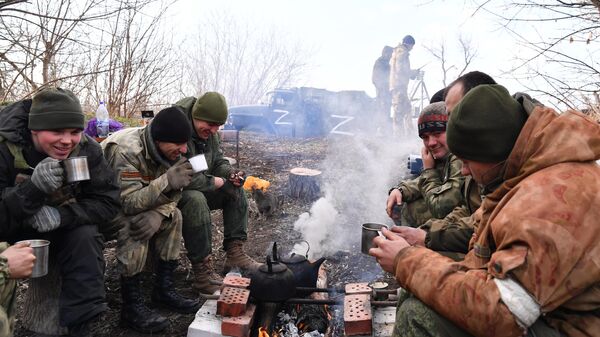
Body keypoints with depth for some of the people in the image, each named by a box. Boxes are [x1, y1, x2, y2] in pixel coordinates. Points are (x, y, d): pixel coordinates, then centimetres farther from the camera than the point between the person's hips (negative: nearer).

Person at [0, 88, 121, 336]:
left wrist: (61, 215, -33)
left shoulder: (87, 150, -19)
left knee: (85, 236, -27)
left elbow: (108, 202, -18)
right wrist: (33, 187, -46)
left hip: (60, 231, 1)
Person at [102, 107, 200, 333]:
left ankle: (164, 289, 3)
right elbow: (128, 202, -35)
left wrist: (158, 214, -29)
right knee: (134, 224, -31)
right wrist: (166, 181, -45)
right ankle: (132, 306, -19)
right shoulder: (125, 150, -32)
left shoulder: (165, 150, -9)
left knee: (173, 215, -7)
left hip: (123, 202, 7)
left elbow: (171, 194, -9)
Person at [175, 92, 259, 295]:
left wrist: (230, 173, -10)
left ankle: (235, 254, 0)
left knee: (235, 191, -2)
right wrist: (215, 182, -21)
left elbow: (218, 161, 14)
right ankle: (202, 272, -30)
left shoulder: (209, 133, 2)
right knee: (195, 200, -37)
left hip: (199, 187, 9)